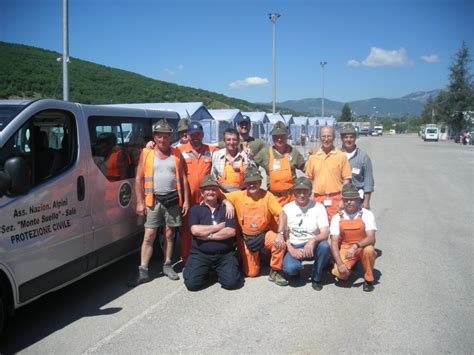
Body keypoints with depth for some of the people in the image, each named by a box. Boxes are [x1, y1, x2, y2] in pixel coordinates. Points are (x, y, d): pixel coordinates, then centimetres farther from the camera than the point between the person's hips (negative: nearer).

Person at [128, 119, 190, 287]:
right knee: (149, 235, -2)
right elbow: (139, 179, 1)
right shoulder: (146, 153, 1)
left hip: (172, 199, 2)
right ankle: (143, 271, 1)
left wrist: (186, 200, 3)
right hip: (153, 200, -2)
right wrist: (140, 202, -5)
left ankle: (167, 266, 22)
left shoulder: (176, 154, 6)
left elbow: (183, 178, 8)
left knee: (169, 234, 10)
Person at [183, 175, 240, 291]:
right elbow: (195, 230, -13)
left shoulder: (226, 208, 6)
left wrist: (208, 235, -11)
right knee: (192, 283, -18)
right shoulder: (195, 209, 5)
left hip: (225, 254, 0)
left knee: (232, 282, -18)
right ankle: (205, 271, 15)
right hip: (200, 254, 0)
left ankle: (219, 271, 15)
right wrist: (219, 226, -7)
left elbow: (231, 231, -7)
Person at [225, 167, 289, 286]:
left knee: (279, 243, -33)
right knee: (251, 273, 1)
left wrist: (280, 234, -30)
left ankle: (275, 272, -8)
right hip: (245, 238, 1)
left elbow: (282, 214, -17)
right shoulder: (238, 196, -9)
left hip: (264, 235, 0)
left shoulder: (267, 195, -12)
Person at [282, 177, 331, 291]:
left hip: (312, 246, 0)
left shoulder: (318, 207, -4)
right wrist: (291, 250, -16)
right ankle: (296, 269, 11)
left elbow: (325, 233, -12)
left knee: (324, 246, -34)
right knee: (289, 268, -31)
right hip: (294, 247, 0)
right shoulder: (287, 208, 1)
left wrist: (313, 240, -33)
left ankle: (316, 278, -8)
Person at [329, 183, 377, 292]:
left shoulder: (367, 214, -11)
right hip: (345, 249, 1)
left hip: (363, 248, -1)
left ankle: (368, 279, -9)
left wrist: (356, 246, -38)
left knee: (369, 250, -36)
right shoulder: (337, 218, -6)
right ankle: (348, 267, 15)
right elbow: (334, 243, -8)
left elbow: (371, 238, -21)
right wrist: (339, 263, -20)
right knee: (340, 273, -25)